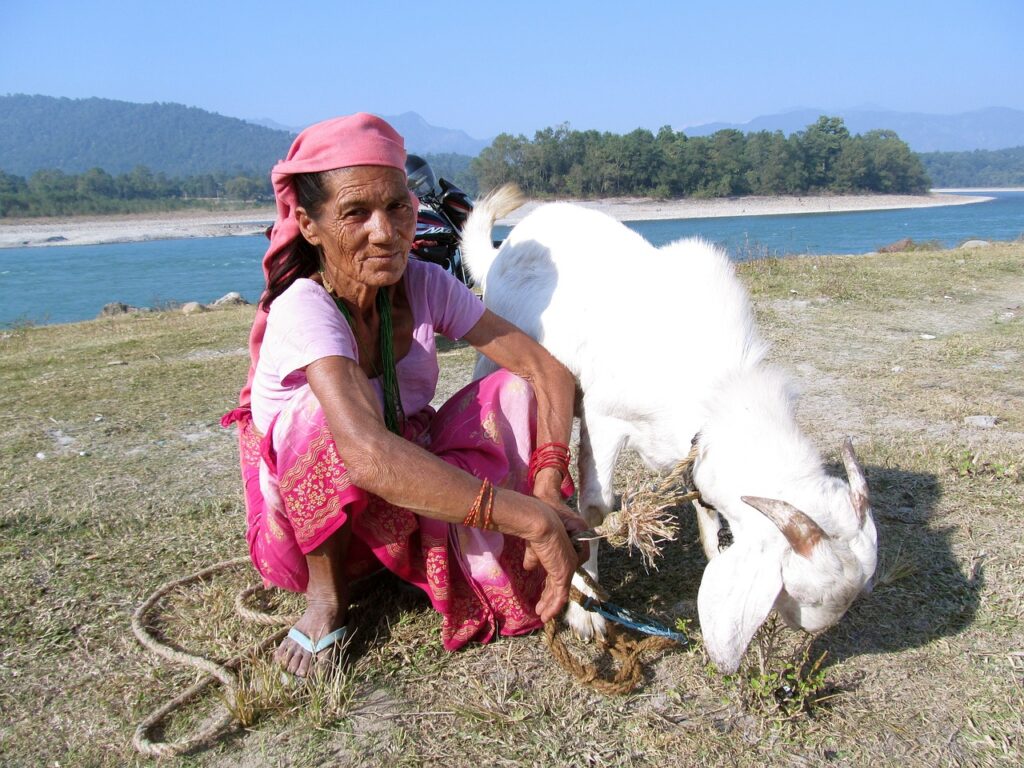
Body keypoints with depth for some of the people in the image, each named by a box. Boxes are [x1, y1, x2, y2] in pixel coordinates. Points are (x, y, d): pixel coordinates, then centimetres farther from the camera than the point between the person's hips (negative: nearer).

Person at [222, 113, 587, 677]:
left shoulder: (424, 285, -14)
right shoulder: (305, 310, -30)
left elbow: (549, 371, -17)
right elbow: (370, 456, -48)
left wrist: (548, 486, -33)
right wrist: (531, 518, -47)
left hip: (414, 502, 4)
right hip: (311, 522, -4)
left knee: (515, 391, -15)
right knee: (333, 411, -35)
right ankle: (325, 594, -13)